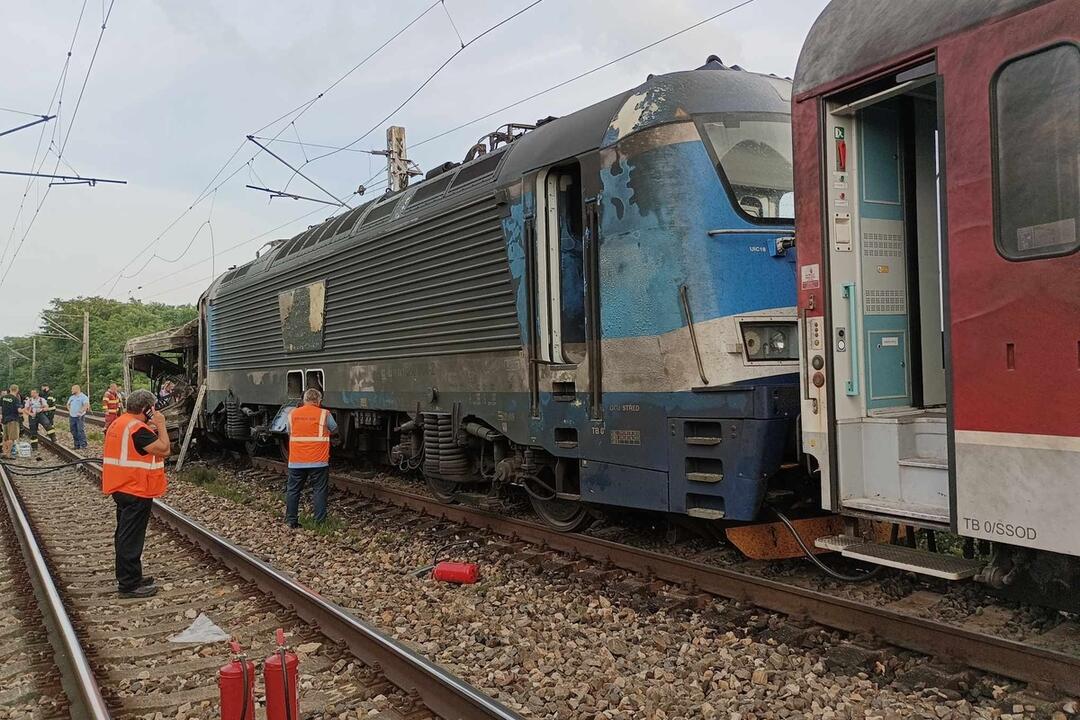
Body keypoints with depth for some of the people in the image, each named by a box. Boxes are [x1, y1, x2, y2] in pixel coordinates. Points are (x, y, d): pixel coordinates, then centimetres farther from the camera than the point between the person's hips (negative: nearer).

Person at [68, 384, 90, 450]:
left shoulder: (83, 397, -8)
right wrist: (69, 410, 14)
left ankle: (83, 445, -7)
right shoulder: (71, 397, 16)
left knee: (81, 431, -10)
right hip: (72, 417, 8)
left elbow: (86, 405, -20)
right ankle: (77, 445, 17)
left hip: (79, 417, -8)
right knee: (74, 431, 10)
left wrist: (80, 412, -23)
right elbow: (68, 404, 29)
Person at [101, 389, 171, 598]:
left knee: (125, 535, 19)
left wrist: (153, 429, 8)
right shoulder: (137, 429, -21)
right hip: (136, 491, -10)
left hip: (122, 488, 10)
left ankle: (127, 576, 31)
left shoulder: (118, 423, 11)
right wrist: (161, 425, -13)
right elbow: (164, 449, -24)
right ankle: (129, 585, 1)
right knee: (132, 538, -4)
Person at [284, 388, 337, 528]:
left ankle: (291, 521, 17)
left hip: (296, 462, 3)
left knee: (293, 490, 13)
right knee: (319, 491, 5)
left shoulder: (292, 414, 4)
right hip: (318, 461, -3)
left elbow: (289, 432, 16)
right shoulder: (324, 414, -4)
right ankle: (320, 522, 6)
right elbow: (334, 429, 11)